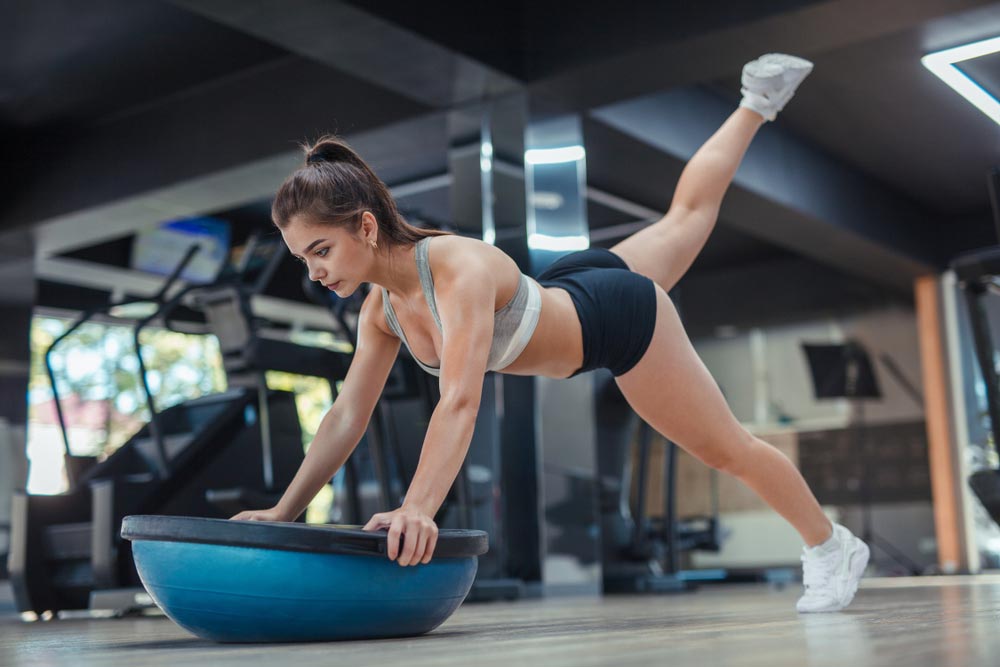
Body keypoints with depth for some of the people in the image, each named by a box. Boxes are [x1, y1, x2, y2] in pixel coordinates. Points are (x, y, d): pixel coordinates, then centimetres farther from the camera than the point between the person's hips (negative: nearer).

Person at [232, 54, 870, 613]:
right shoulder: (382, 309, -16)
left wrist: (417, 508, -64)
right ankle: (757, 102, 52)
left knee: (725, 446, 7)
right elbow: (347, 418, -14)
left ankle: (832, 548, 29)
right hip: (571, 287, 7)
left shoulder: (460, 270, -40)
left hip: (618, 315, -7)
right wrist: (283, 512, -20)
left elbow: (460, 402, -52)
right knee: (687, 214, 32)